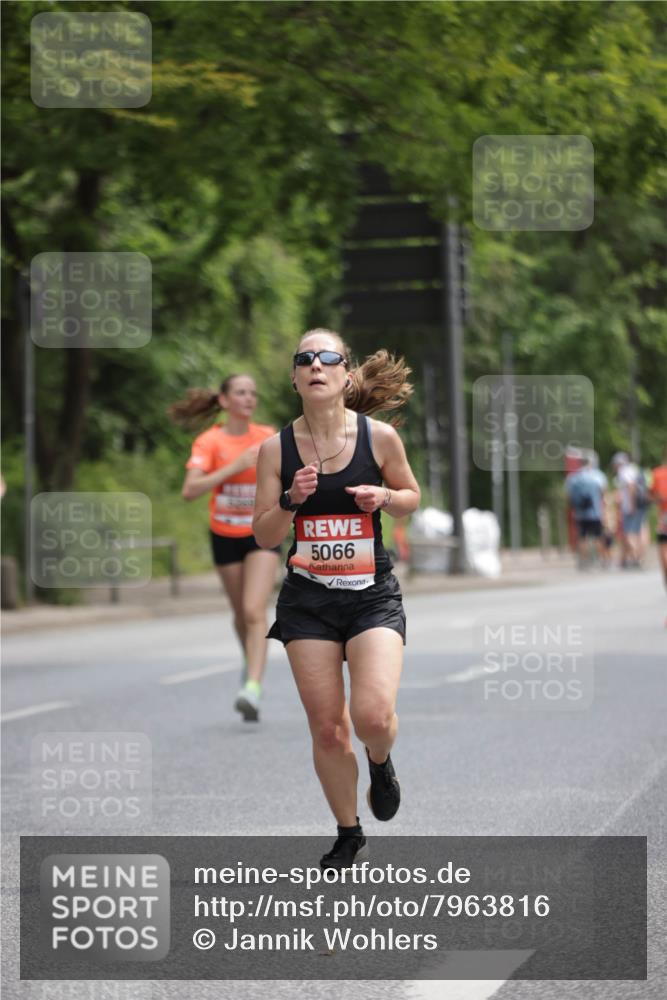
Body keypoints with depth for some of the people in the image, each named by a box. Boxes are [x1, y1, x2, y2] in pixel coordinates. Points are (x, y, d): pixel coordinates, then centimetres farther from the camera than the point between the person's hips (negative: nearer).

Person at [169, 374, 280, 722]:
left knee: (255, 610, -17)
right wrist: (235, 466, -31)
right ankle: (251, 662, 45)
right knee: (241, 613, 15)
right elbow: (190, 490, -26)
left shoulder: (268, 437, -6)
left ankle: (253, 688, -26)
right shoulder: (209, 442, -13)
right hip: (225, 536, 0)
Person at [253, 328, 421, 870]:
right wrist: (291, 501, -18)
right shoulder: (276, 449, -3)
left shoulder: (380, 436, -6)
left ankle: (381, 764, 17)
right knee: (327, 728, 2)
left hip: (373, 595, -1)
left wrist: (382, 497, -11)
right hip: (307, 598, 1)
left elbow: (412, 496, 11)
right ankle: (349, 835, 23)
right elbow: (264, 536, 1)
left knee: (373, 714, -20)